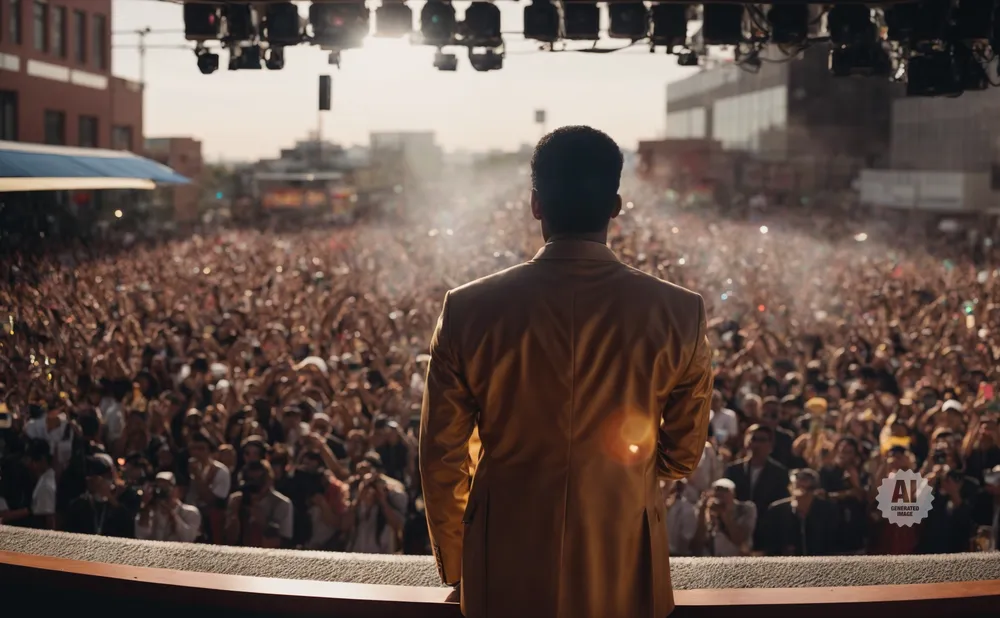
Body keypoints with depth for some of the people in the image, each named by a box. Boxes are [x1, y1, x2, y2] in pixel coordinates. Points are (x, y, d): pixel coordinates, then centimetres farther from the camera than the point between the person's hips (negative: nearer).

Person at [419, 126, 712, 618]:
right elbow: (683, 456, 1)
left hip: (506, 576, 0)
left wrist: (456, 566, 11)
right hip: (624, 575, 0)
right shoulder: (679, 313, -12)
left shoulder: (469, 310, -13)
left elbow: (441, 457, -5)